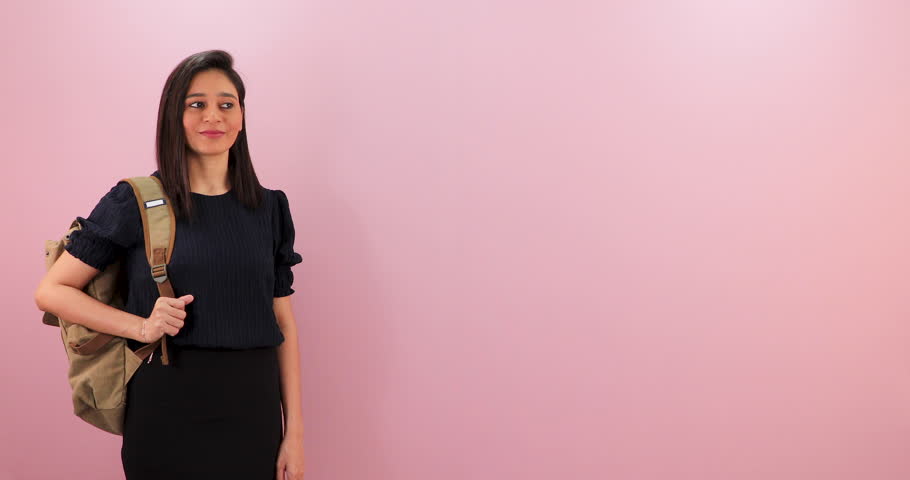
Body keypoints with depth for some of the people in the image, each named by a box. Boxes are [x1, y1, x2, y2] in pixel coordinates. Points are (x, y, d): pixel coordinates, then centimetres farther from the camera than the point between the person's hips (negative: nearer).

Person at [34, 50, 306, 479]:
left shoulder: (269, 208, 5)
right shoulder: (135, 202, -3)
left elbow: (283, 324, 5)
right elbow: (51, 292, -1)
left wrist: (294, 431, 1)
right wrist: (143, 327, -15)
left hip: (254, 410, 3)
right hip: (168, 411, -2)